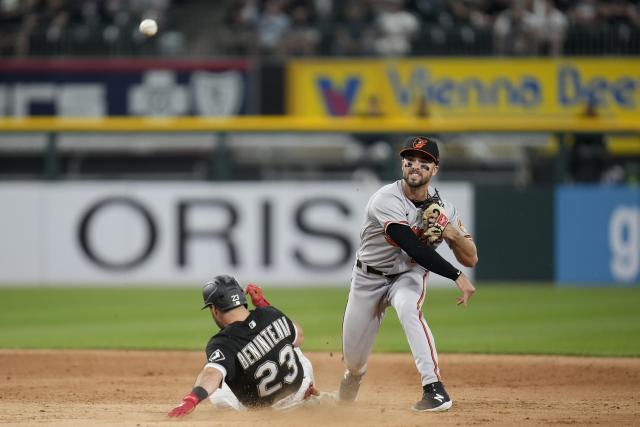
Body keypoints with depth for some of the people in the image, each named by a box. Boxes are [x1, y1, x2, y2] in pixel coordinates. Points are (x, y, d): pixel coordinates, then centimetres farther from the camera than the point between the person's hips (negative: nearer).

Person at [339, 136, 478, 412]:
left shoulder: (444, 209, -13)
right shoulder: (387, 200, -28)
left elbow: (471, 259, -9)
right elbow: (412, 247, -38)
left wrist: (452, 233, -30)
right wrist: (456, 276, -43)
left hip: (409, 275, 1)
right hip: (369, 278, -1)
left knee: (408, 307, -36)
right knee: (353, 357, 8)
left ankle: (435, 389, -39)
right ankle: (353, 376, 50)